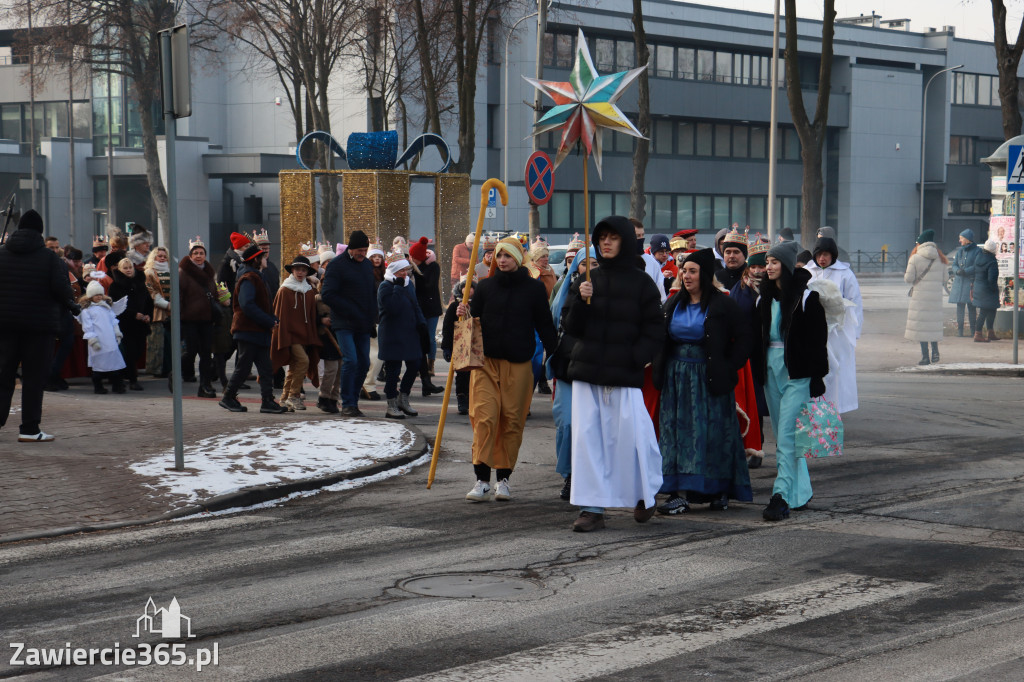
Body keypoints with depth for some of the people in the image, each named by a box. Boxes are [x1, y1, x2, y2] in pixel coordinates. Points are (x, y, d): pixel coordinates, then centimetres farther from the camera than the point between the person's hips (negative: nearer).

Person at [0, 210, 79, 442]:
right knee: (34, 377, 2)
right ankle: (29, 429, 2)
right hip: (40, 324, -3)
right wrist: (69, 305, 5)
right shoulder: (51, 258, -6)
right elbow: (62, 290, -13)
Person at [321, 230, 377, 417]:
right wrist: (351, 312, -17)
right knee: (350, 360, -15)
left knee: (364, 363, 5)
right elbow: (327, 296, -13)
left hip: (364, 325, 7)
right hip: (344, 324, -7)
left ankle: (353, 401, 15)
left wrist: (372, 319, 11)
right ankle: (348, 404, -9)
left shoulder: (367, 264, 15)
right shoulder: (337, 265, -7)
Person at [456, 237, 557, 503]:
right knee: (484, 417, -9)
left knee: (512, 420, 2)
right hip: (486, 361, 1)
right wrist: (464, 314, -9)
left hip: (518, 363, -1)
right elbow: (474, 320, 13)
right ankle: (482, 479, -6)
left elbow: (544, 325, 7)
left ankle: (503, 479, 12)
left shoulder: (533, 288, 3)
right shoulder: (485, 287, 8)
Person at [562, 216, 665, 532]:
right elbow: (571, 327, 7)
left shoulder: (641, 282, 2)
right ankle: (592, 507, 3)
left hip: (624, 375, -3)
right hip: (587, 370, 3)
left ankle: (644, 494, 22)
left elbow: (655, 329, 1)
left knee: (629, 434, -3)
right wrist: (581, 301, -11)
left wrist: (637, 358, -14)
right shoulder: (588, 280, 11)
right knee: (587, 437, -1)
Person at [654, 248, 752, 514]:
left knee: (712, 431, -2)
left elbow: (742, 339, -5)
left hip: (709, 379, -5)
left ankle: (720, 491, 9)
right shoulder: (674, 303, 11)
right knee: (678, 432, 0)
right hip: (677, 377, 5)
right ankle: (681, 494, 0)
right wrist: (660, 368, 4)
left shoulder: (722, 305, -5)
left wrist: (729, 368, -11)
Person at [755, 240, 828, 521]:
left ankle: (782, 496, -17)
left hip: (797, 374, -7)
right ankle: (801, 491, 20)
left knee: (787, 437, -13)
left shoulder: (806, 297, -8)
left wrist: (817, 379, -13)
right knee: (783, 437, 10)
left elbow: (818, 340, -9)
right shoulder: (766, 298, 12)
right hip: (772, 371, 7)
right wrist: (758, 372, 14)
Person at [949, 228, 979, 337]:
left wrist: (965, 271, -19)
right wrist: (957, 271, -9)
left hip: (971, 282, -5)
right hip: (959, 281, 5)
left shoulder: (977, 251, -1)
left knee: (971, 306, -6)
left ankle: (973, 331, -1)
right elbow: (954, 265, 12)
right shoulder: (960, 251, 17)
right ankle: (959, 330, 7)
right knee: (960, 306, 3)